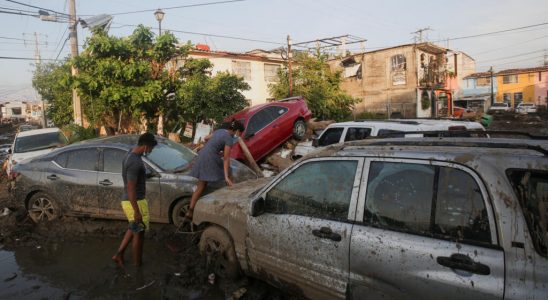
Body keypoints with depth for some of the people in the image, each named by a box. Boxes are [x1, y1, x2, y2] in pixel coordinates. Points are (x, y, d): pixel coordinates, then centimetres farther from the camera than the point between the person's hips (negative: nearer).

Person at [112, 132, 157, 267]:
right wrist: (137, 211, -22)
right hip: (135, 203, -9)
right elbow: (130, 189, -26)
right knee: (138, 233, 8)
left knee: (133, 229, 26)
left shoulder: (130, 156, 5)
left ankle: (119, 255, 32)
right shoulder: (135, 163, -27)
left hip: (128, 201, 9)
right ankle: (137, 264, 23)